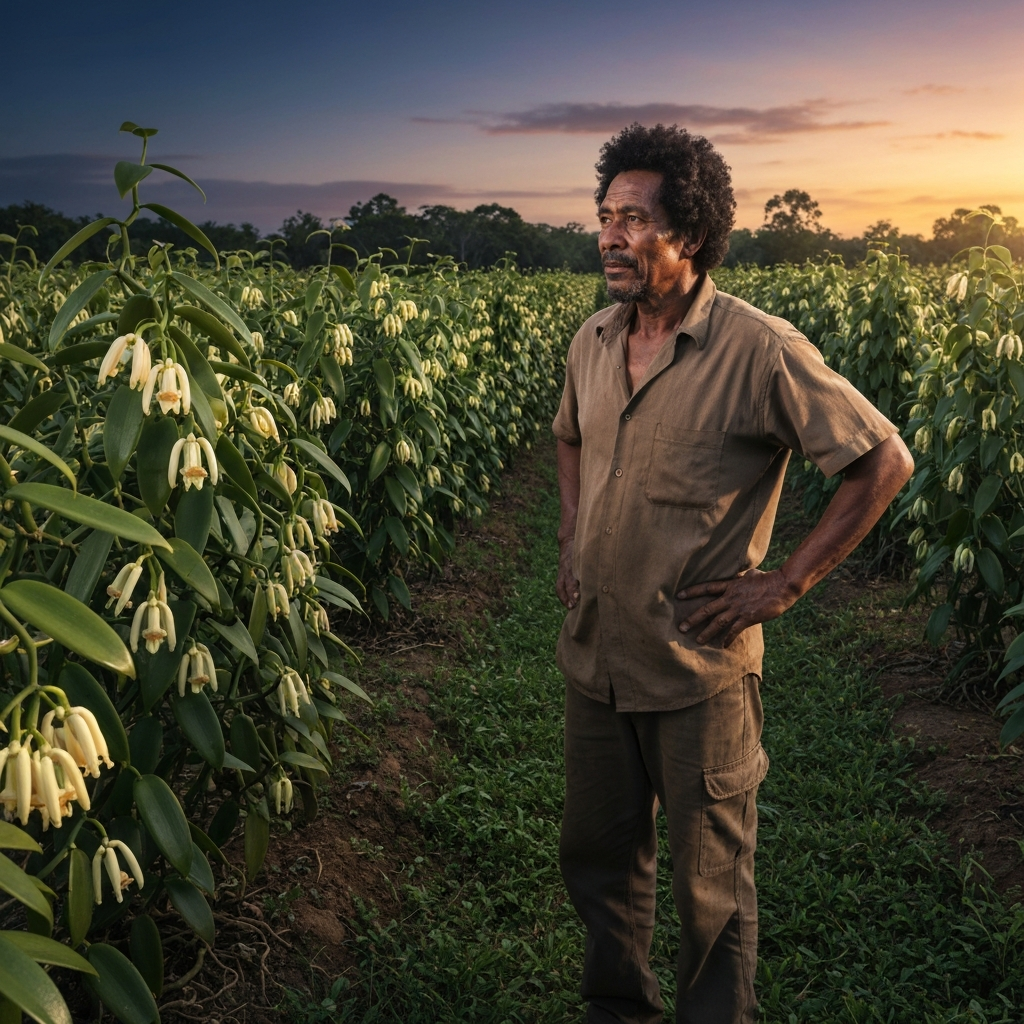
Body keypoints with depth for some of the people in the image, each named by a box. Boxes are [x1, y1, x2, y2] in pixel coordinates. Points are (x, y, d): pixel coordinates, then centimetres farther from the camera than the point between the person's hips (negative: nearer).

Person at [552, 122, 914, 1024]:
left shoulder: (760, 351, -18)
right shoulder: (593, 340, 2)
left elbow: (886, 462, -14)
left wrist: (781, 587, -15)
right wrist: (570, 542, 9)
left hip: (700, 672, -6)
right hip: (594, 658, 6)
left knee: (711, 884, 12)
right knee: (596, 855, 21)